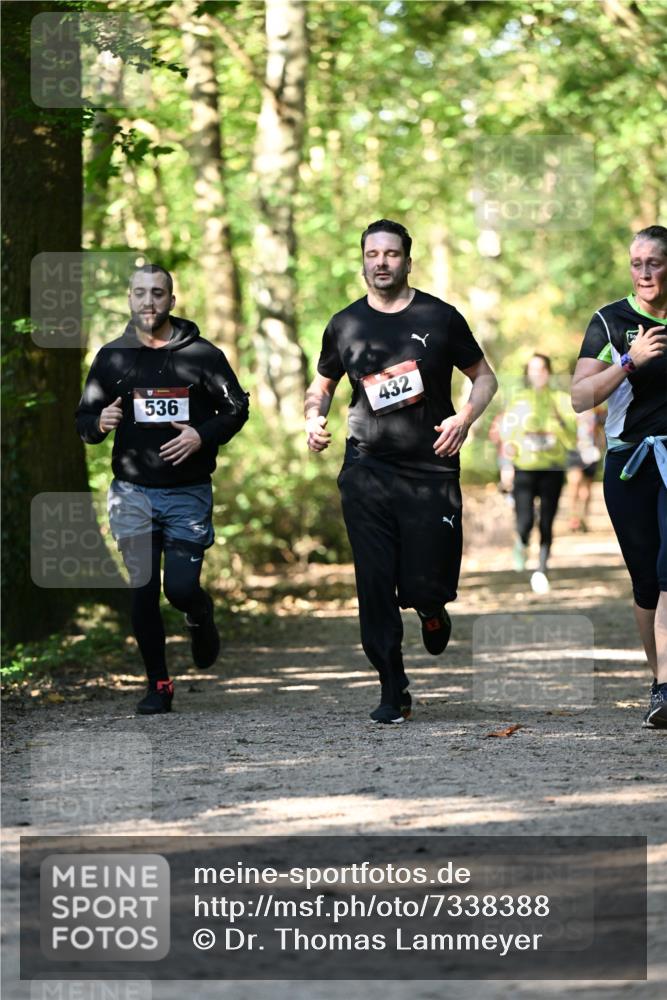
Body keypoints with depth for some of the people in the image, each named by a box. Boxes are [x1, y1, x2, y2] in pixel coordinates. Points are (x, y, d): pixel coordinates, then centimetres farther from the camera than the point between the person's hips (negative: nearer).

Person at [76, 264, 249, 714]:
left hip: (189, 493, -2)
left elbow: (237, 408, 5)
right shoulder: (112, 357, 5)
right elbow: (84, 419, 10)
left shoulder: (203, 354, 0)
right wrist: (100, 423, -14)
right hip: (132, 493, 2)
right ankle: (158, 684, 11)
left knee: (182, 588, -10)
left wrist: (203, 436, -13)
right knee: (143, 592, -1)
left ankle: (201, 618, 27)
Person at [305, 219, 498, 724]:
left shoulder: (439, 317, 2)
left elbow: (484, 376, 9)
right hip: (367, 470, 2)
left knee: (425, 586, -5)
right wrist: (314, 417, 0)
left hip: (431, 470, -1)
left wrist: (465, 417, -9)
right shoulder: (346, 324, 7)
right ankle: (393, 690, 8)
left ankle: (432, 609, 33)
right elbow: (322, 385, 21)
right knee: (376, 587, -3)